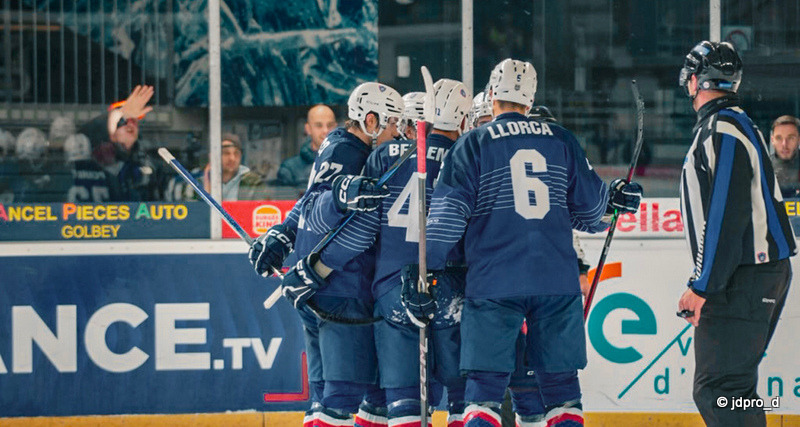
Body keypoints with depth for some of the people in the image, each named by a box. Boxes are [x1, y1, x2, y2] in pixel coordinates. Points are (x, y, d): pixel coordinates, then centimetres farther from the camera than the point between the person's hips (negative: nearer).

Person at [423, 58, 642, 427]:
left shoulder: (473, 144, 1)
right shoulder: (561, 141, 9)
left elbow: (448, 213, -5)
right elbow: (588, 206, 15)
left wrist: (426, 267, -1)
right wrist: (613, 200, 36)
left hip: (495, 282, -3)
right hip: (558, 281, 3)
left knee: (486, 384, -1)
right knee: (561, 382, 9)